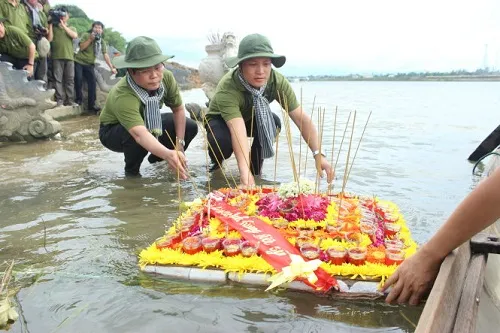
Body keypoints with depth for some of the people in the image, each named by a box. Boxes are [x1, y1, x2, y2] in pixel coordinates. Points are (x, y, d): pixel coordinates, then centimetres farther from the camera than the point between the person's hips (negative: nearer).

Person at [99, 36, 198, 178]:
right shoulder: (122, 96, -43)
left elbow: (178, 109, -11)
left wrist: (179, 144, -17)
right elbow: (139, 134, -57)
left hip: (148, 122, 6)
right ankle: (131, 171, -6)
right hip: (114, 131, -5)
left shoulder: (166, 77, -26)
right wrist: (168, 154, -75)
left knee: (190, 127, -7)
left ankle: (156, 160, 16)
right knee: (133, 136, -39)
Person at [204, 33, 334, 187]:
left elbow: (302, 119, -28)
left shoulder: (278, 82, -28)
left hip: (251, 118, 3)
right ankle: (216, 162, 2)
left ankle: (256, 167, -3)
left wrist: (318, 155, -39)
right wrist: (245, 174, -65)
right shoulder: (227, 89, -40)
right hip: (221, 121, -3)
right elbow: (238, 132, -52)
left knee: (274, 122, -27)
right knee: (222, 142, -35)